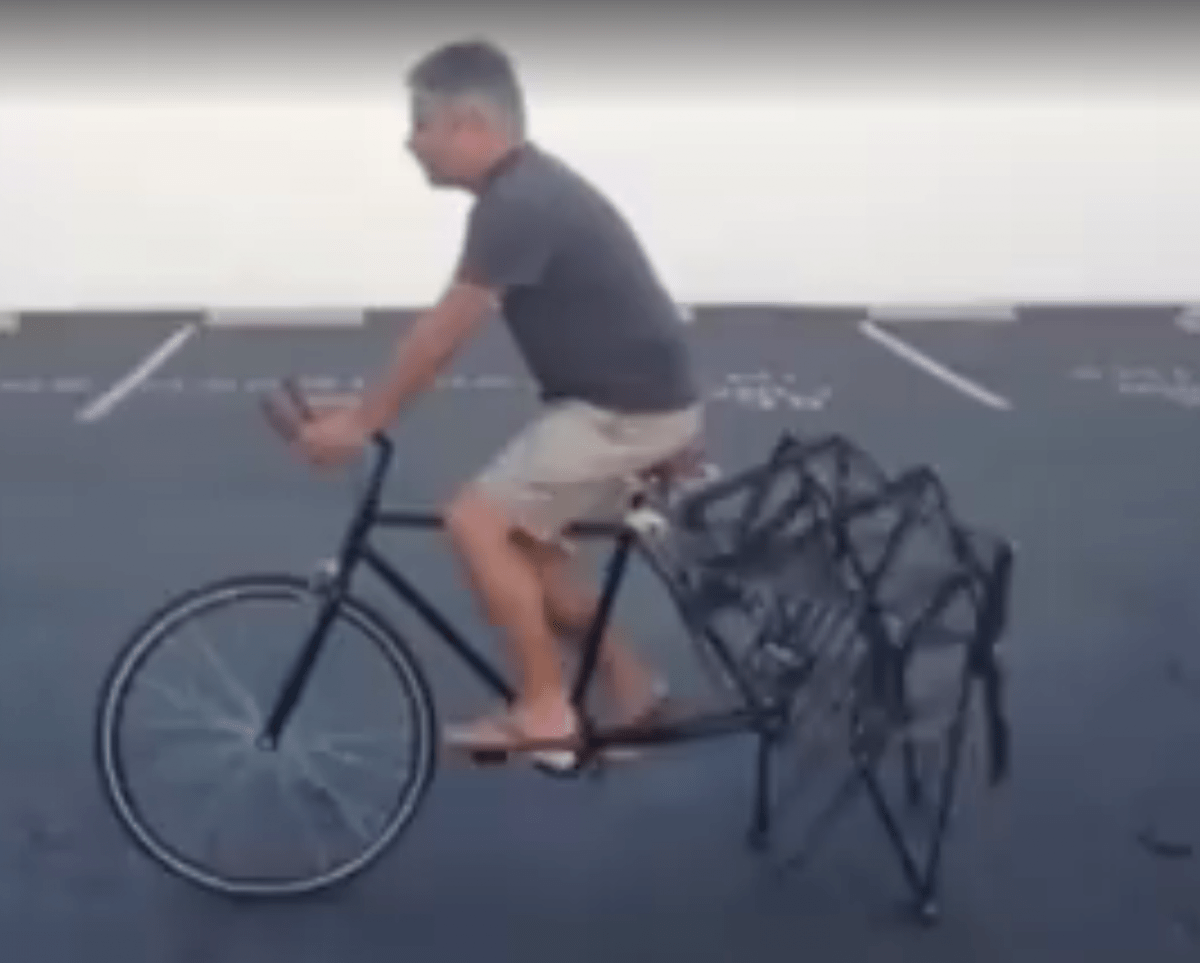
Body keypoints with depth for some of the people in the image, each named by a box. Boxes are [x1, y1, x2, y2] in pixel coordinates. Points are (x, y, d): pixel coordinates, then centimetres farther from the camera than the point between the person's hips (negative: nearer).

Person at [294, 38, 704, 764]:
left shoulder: (519, 205, -19)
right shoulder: (528, 189, 13)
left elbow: (442, 336, -17)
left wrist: (360, 423, -9)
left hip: (631, 409, -10)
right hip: (630, 401, 10)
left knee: (478, 521, -11)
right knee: (522, 539, 14)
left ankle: (545, 708, -2)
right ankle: (630, 686, 20)